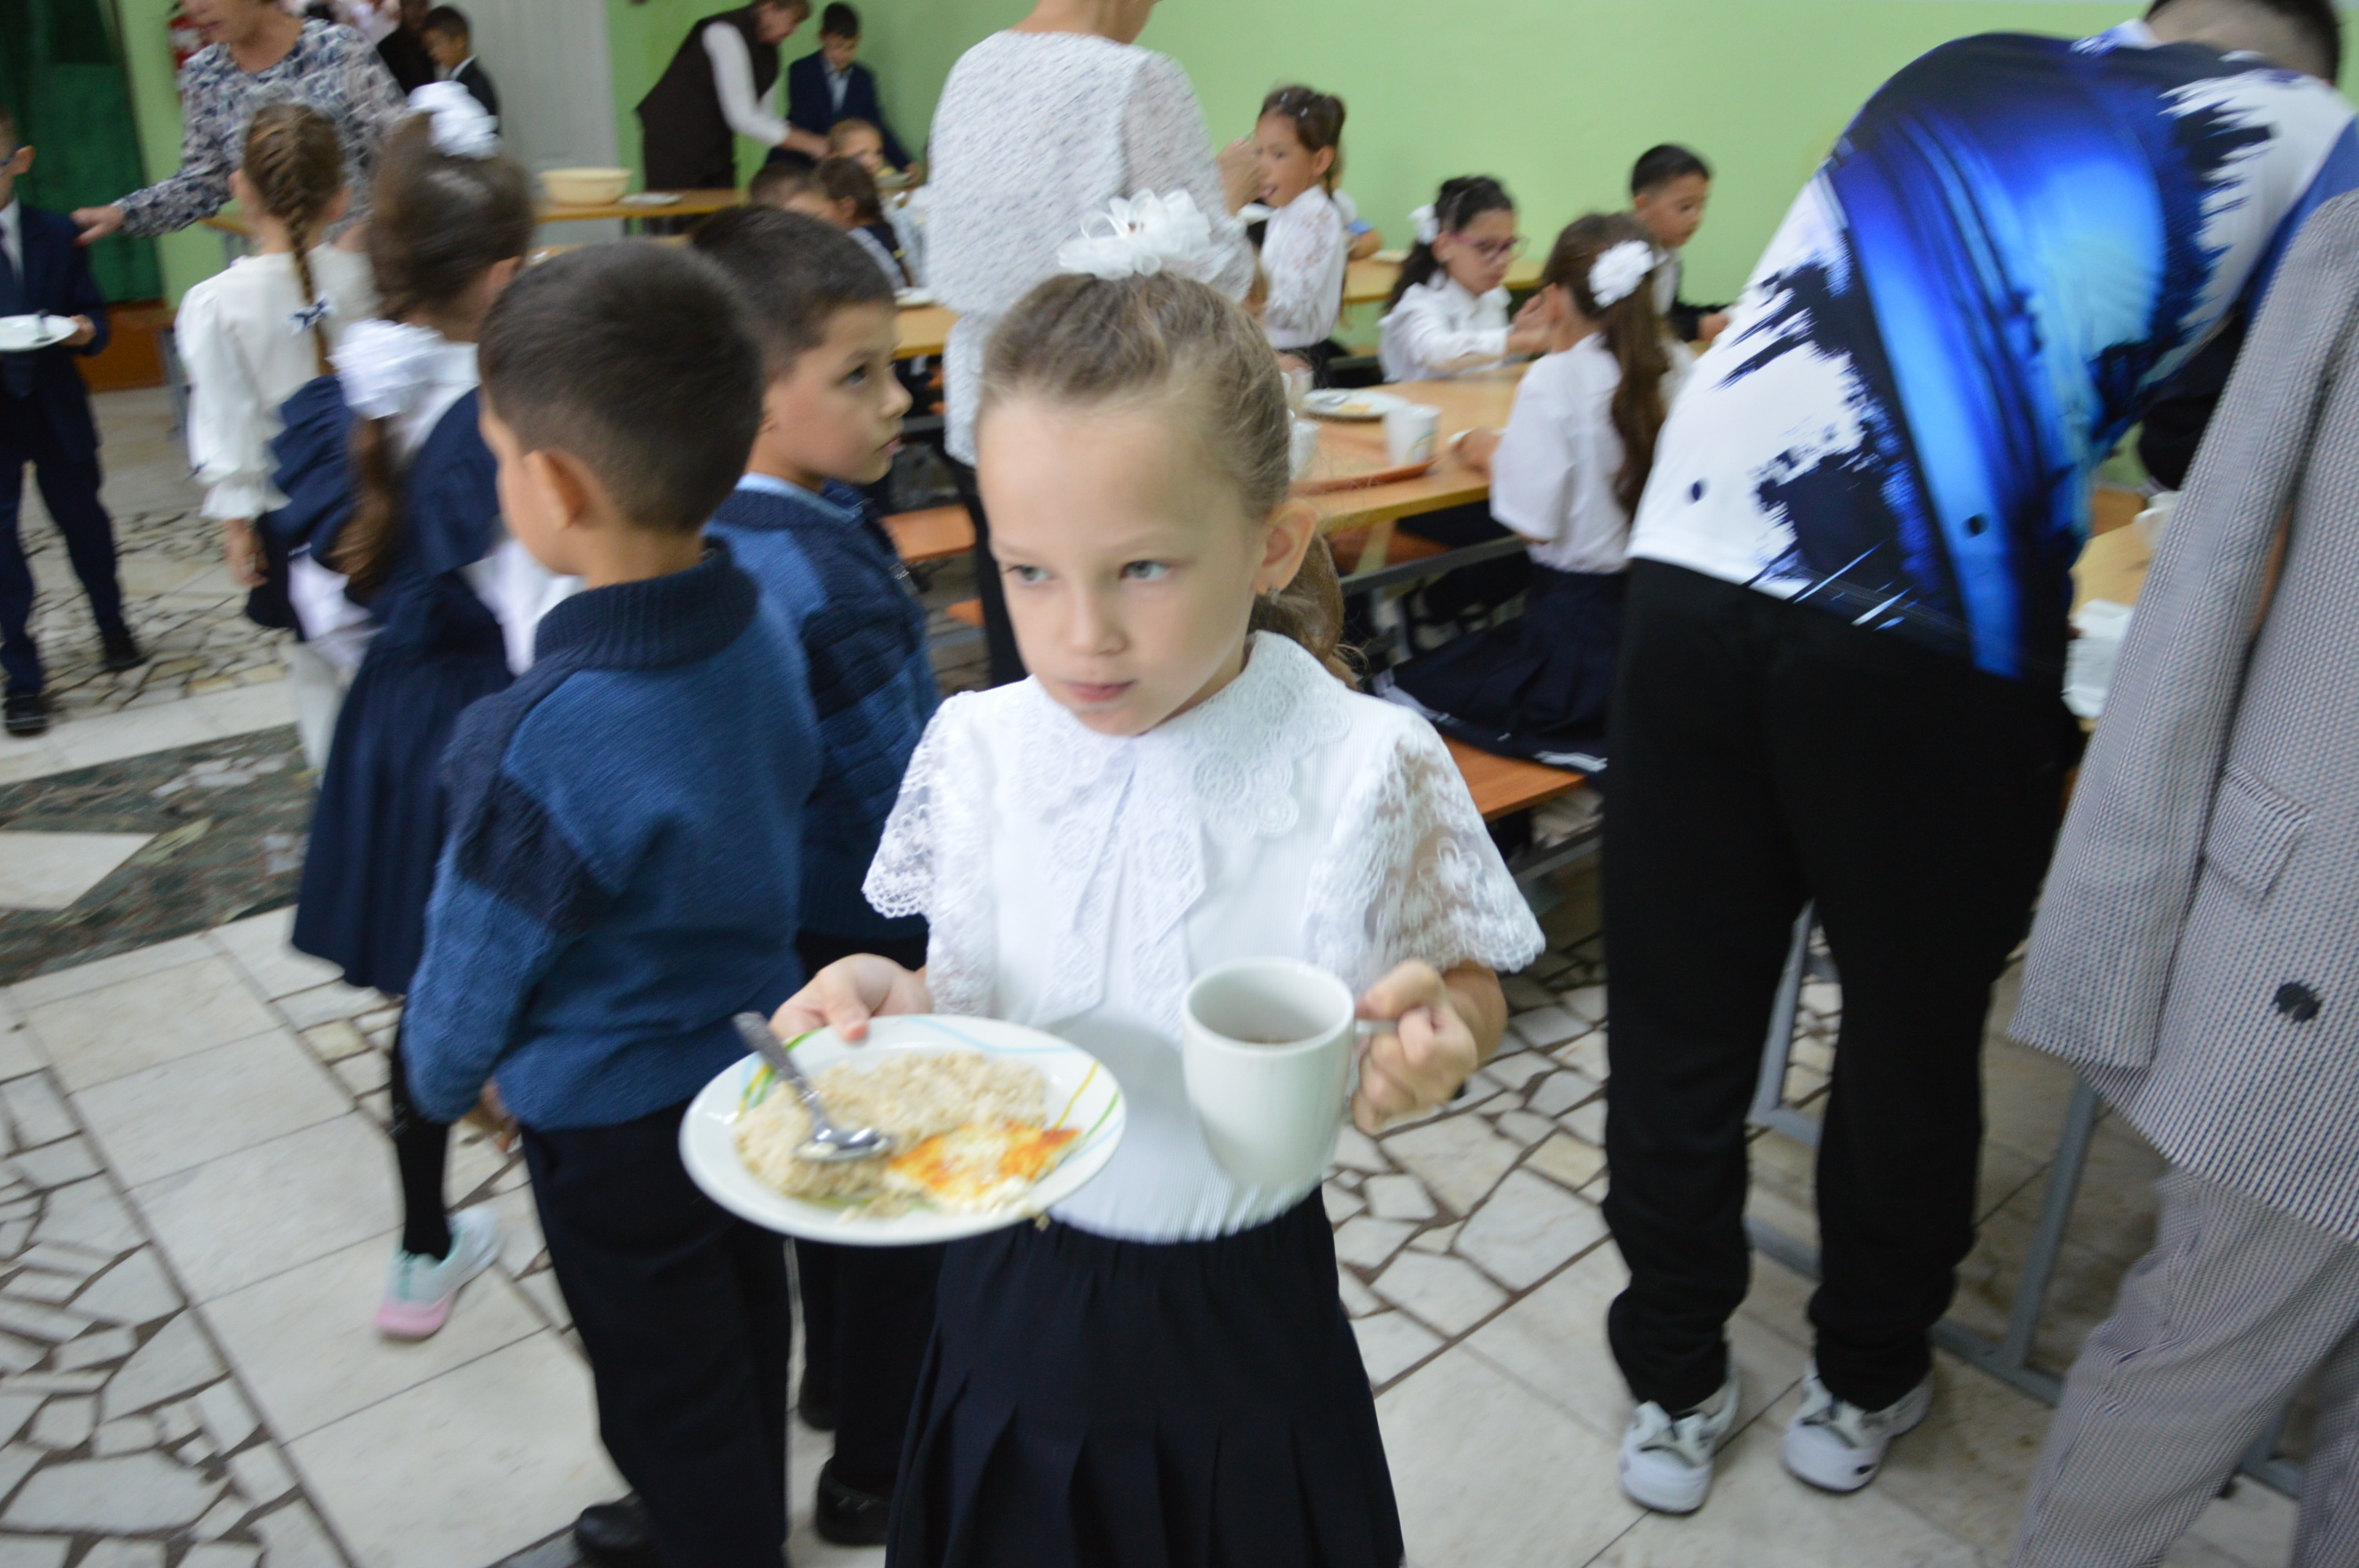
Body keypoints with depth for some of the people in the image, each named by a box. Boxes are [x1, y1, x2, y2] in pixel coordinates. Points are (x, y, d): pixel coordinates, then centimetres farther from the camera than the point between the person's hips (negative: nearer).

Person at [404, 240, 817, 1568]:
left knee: (668, 1396, 17)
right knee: (744, 1328, 29)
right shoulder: (767, 632, -13)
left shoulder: (553, 743, -34)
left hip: (614, 1123, -7)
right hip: (759, 1058, 8)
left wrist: (445, 1078, 4)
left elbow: (481, 959, -18)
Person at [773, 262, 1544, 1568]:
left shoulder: (1371, 771, -18)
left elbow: (1470, 990, -5)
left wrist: (1431, 1034, -27)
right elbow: (968, 998, 2)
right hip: (1011, 1293, 2)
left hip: (1239, 1314, -2)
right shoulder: (976, 752, -11)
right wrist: (887, 998, -20)